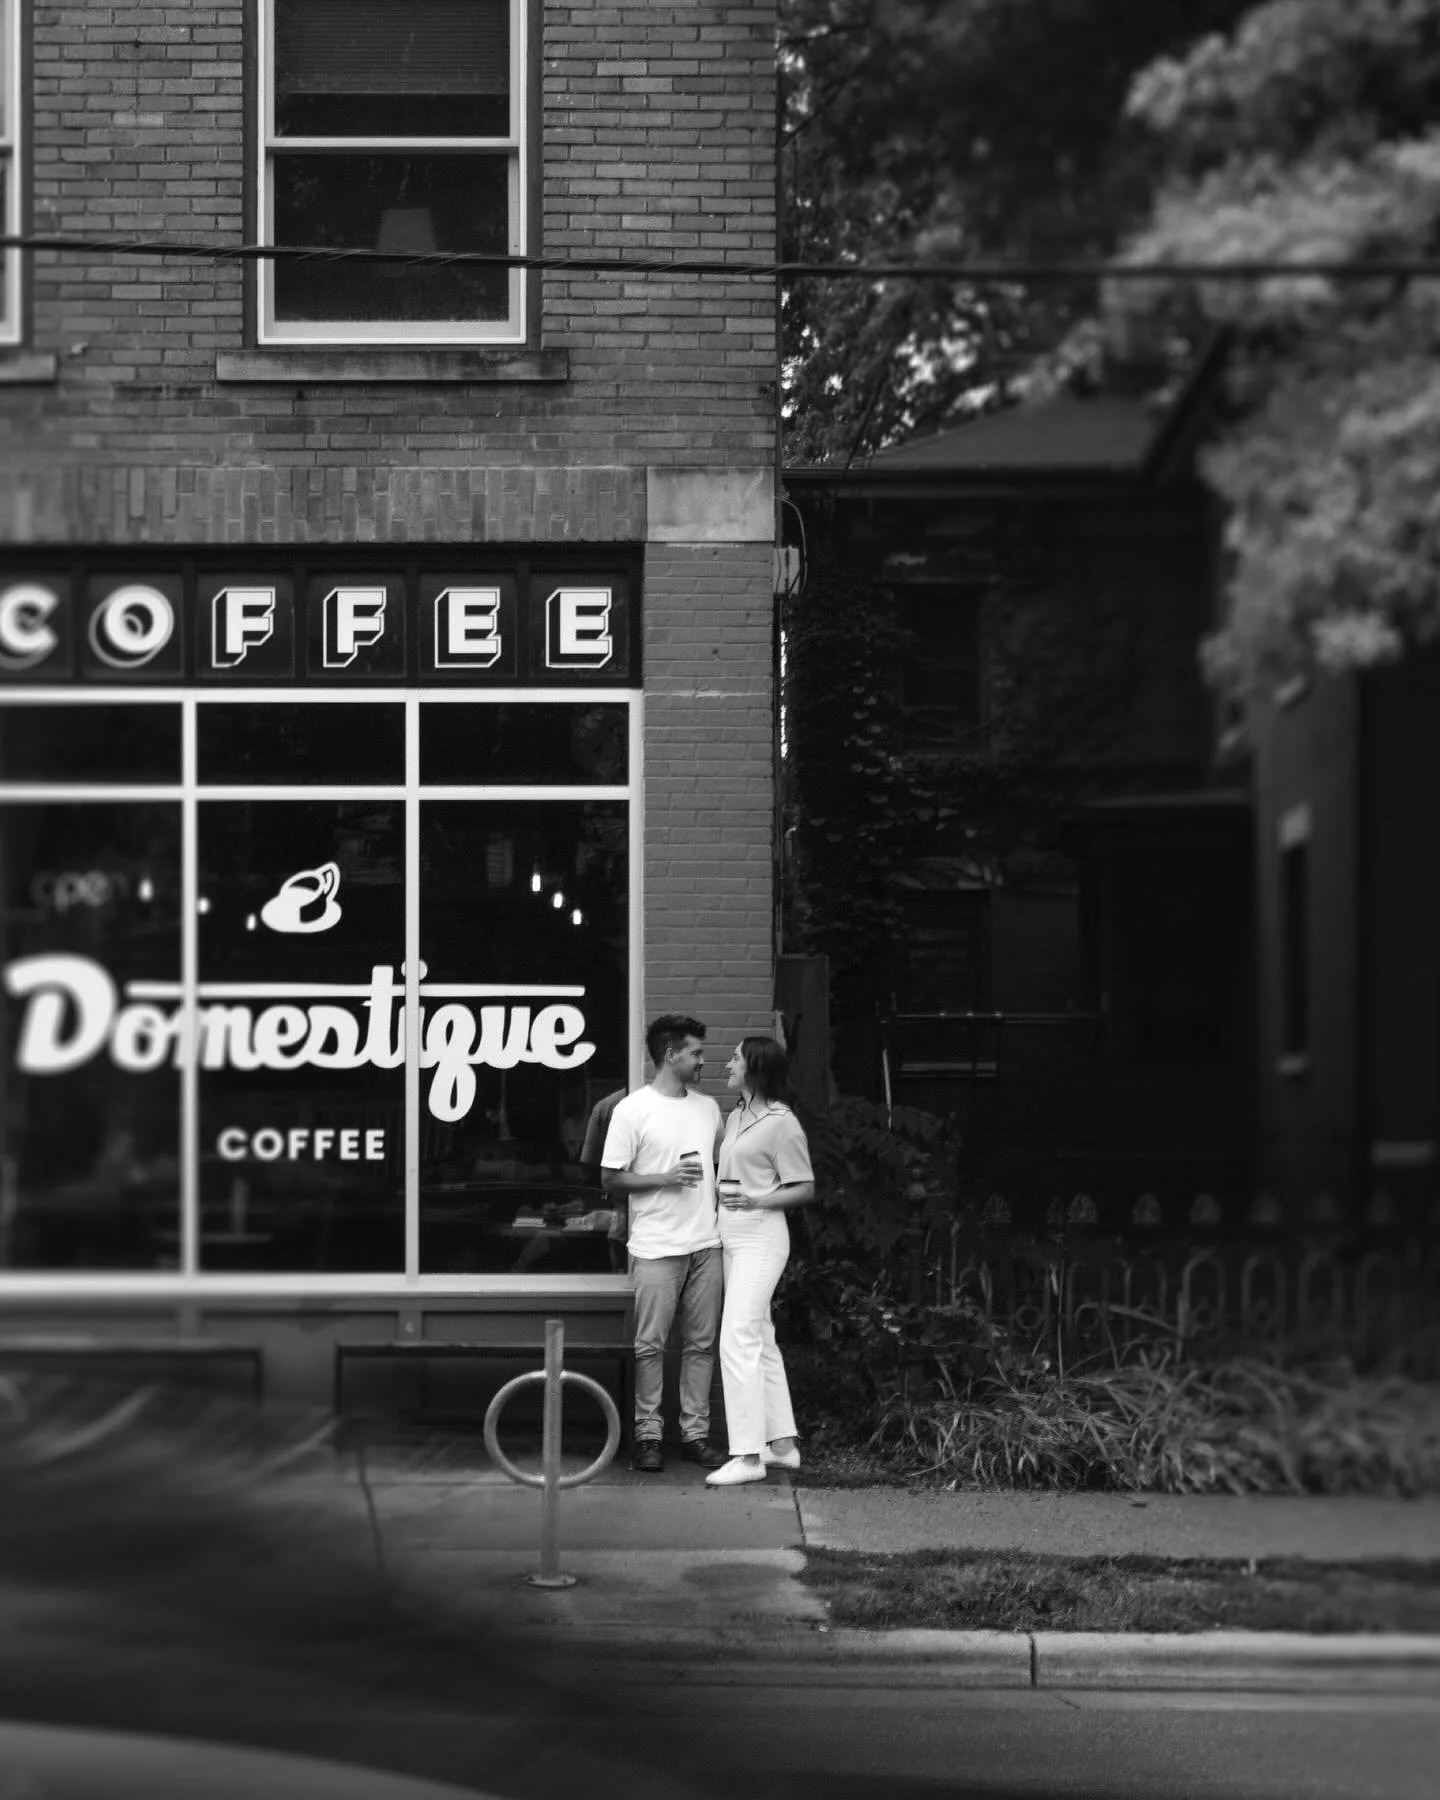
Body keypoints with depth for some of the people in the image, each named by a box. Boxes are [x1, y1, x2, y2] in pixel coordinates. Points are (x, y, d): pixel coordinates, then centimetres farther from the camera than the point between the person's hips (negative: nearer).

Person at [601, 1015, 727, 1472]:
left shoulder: (708, 1108, 13)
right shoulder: (633, 1110, -5)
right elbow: (612, 1180, -6)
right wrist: (666, 1179, -16)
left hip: (706, 1244, 5)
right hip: (657, 1248, -5)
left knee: (701, 1343, 6)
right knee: (650, 1344, -2)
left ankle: (695, 1433, 12)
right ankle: (647, 1435, 6)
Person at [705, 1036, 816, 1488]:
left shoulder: (780, 1123, -12)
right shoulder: (735, 1117, 13)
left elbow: (805, 1189, -10)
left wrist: (756, 1201, -21)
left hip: (761, 1235, -9)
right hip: (731, 1235, 9)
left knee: (737, 1342, -14)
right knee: (759, 1341, 13)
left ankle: (747, 1455, -14)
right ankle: (781, 1443, 20)